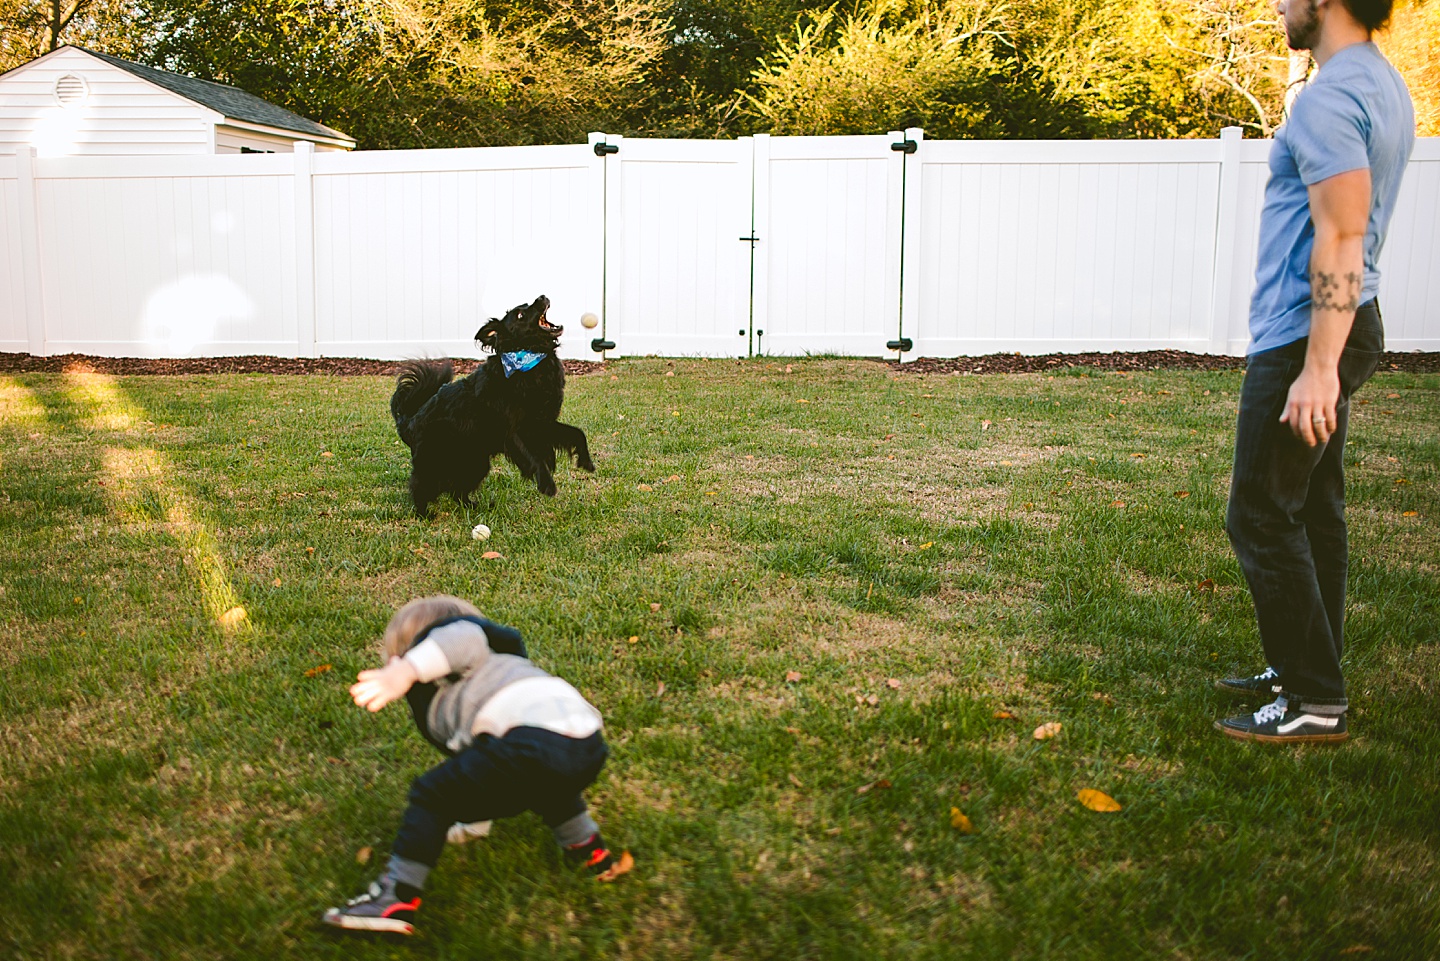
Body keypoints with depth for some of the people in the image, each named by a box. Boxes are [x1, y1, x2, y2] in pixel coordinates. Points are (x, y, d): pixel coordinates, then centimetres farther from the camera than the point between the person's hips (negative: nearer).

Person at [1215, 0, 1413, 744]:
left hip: (1305, 339, -10)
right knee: (1312, 511, 15)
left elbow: (1341, 240, -24)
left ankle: (1313, 703, 0)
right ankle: (1305, 669, 25)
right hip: (1336, 331, 10)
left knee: (1262, 519, -5)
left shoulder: (1331, 97, -17)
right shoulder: (1381, 83, 15)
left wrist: (1318, 368, -26)